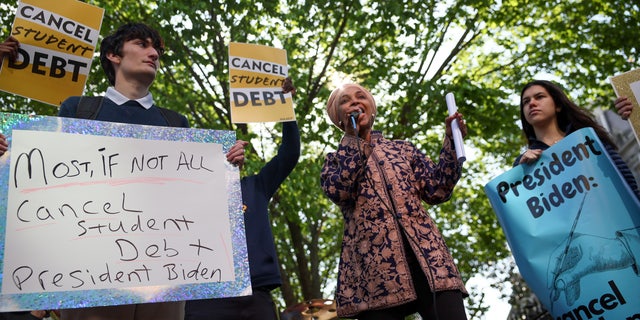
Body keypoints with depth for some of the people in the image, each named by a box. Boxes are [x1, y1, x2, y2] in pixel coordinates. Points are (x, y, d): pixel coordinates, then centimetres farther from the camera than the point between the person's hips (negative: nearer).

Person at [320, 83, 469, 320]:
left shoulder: (402, 149, 23)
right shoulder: (335, 160, 19)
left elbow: (437, 190, 12)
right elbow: (338, 191, -5)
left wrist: (452, 141, 6)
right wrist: (352, 137, 1)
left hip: (424, 256, 2)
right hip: (374, 265, -1)